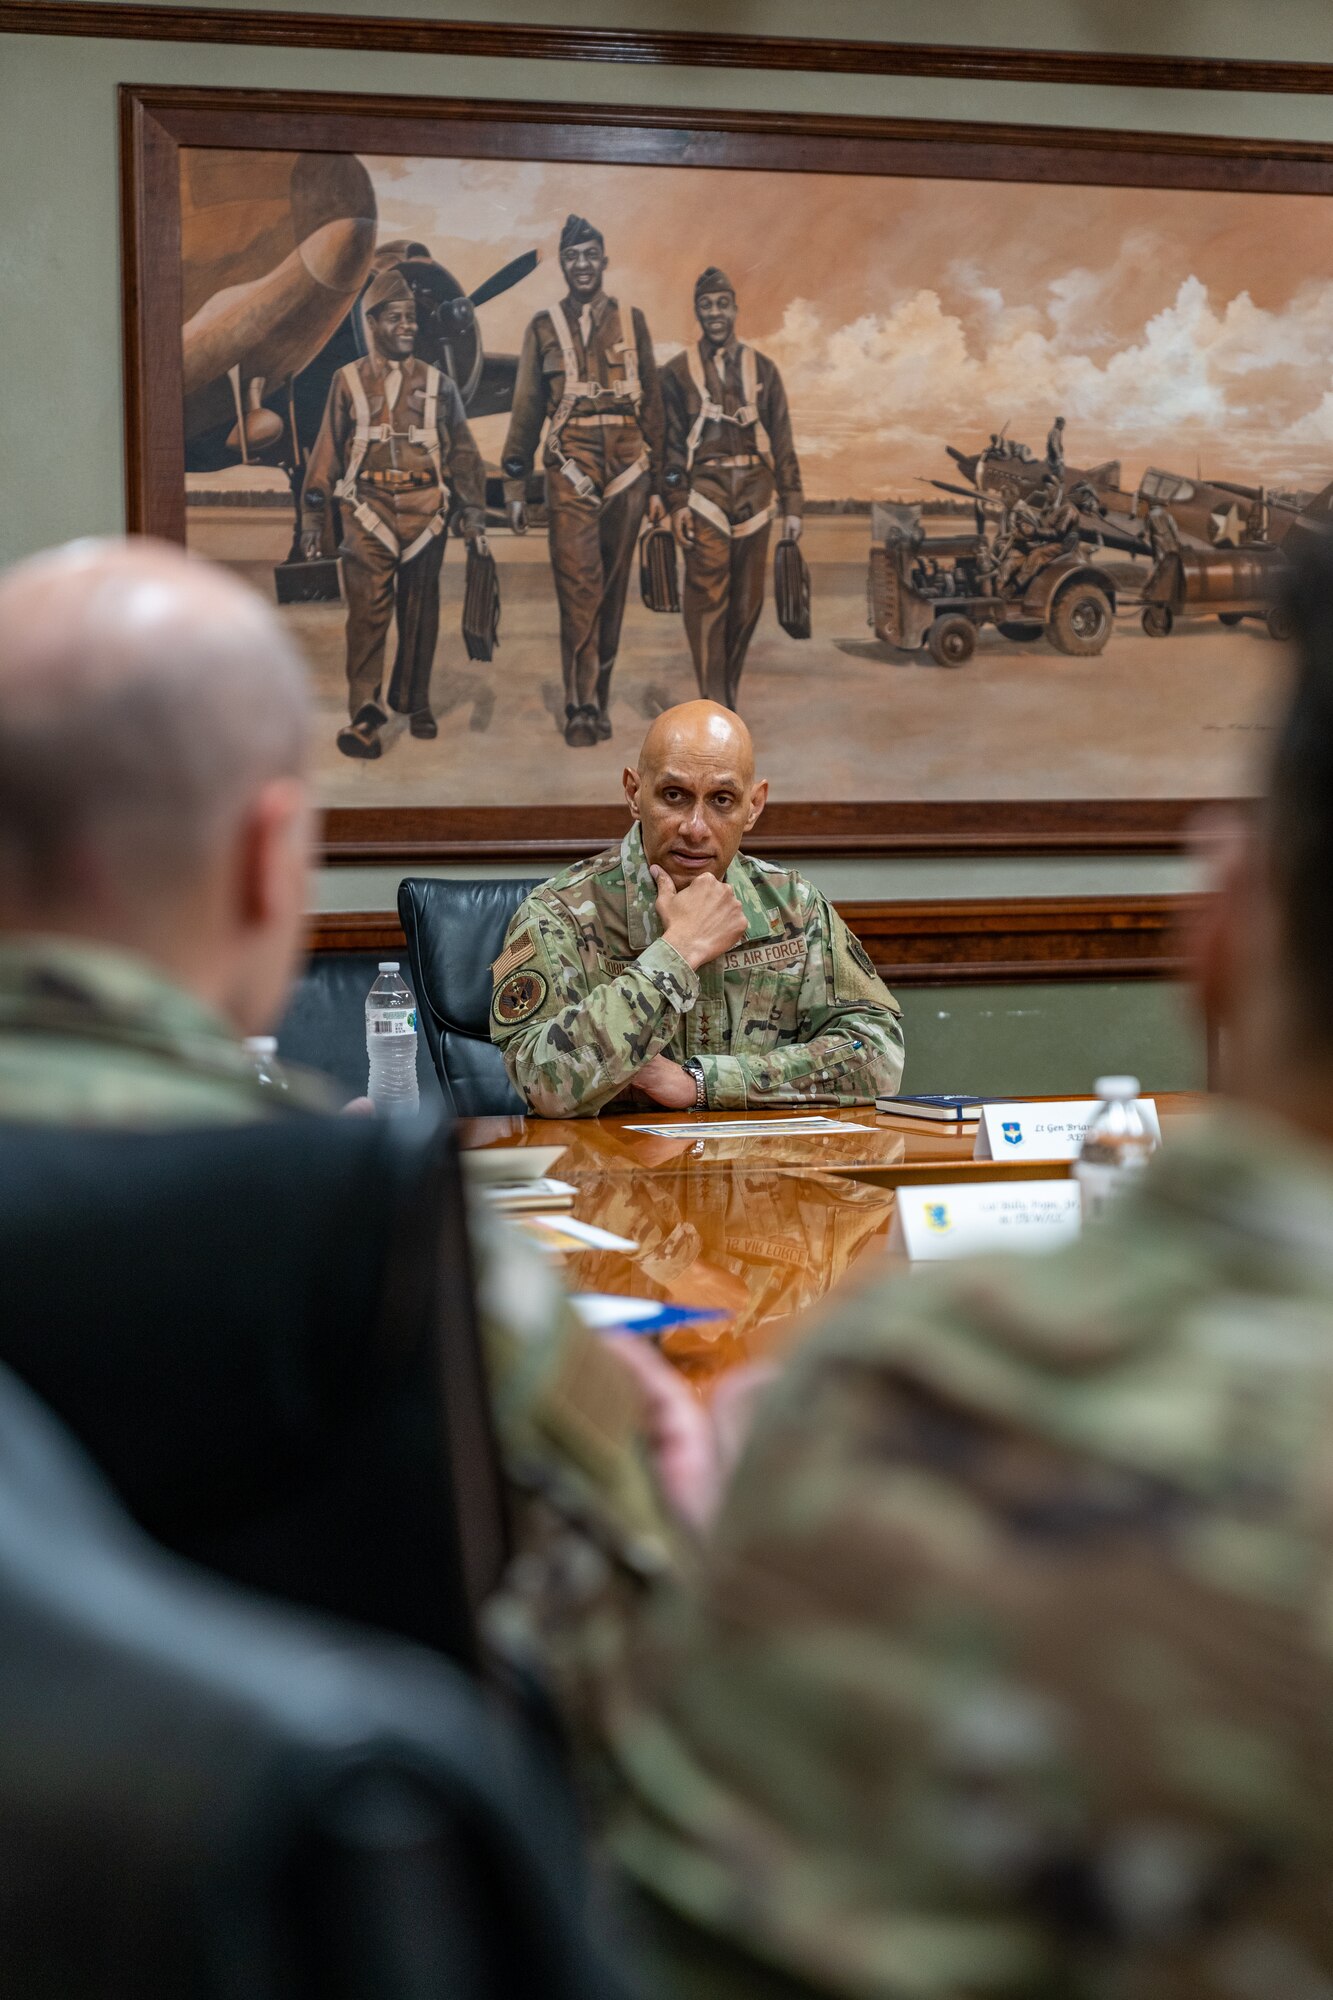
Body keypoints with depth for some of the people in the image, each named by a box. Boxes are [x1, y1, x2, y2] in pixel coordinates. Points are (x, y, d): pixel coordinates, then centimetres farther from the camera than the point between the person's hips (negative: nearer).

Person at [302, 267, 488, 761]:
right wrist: (314, 518, 4)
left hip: (426, 510, 2)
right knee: (368, 611, -10)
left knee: (420, 612, 8)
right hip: (368, 508, -2)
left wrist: (473, 517, 7)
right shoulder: (348, 381, 8)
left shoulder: (437, 384, 11)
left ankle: (415, 703, 22)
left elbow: (463, 453, 13)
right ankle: (365, 715, -11)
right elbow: (326, 452, 9)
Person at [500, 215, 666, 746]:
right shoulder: (543, 326, 7)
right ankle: (581, 708, -5)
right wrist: (516, 487, 5)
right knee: (578, 590, -10)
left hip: (626, 472, 2)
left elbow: (652, 405, 12)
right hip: (570, 475, -2)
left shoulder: (631, 320, 9)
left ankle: (598, 701, 15)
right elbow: (526, 411, 9)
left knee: (612, 590, 6)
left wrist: (658, 484, 8)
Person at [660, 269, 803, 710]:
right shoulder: (677, 371, 6)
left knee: (747, 600, 5)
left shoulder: (762, 368, 11)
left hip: (754, 490, 3)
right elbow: (671, 443, 3)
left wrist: (791, 505, 5)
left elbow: (782, 442, 10)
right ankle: (716, 706, -11)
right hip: (705, 490, -3)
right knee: (708, 594, -12)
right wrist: (677, 503, -8)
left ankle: (729, 689, 19)